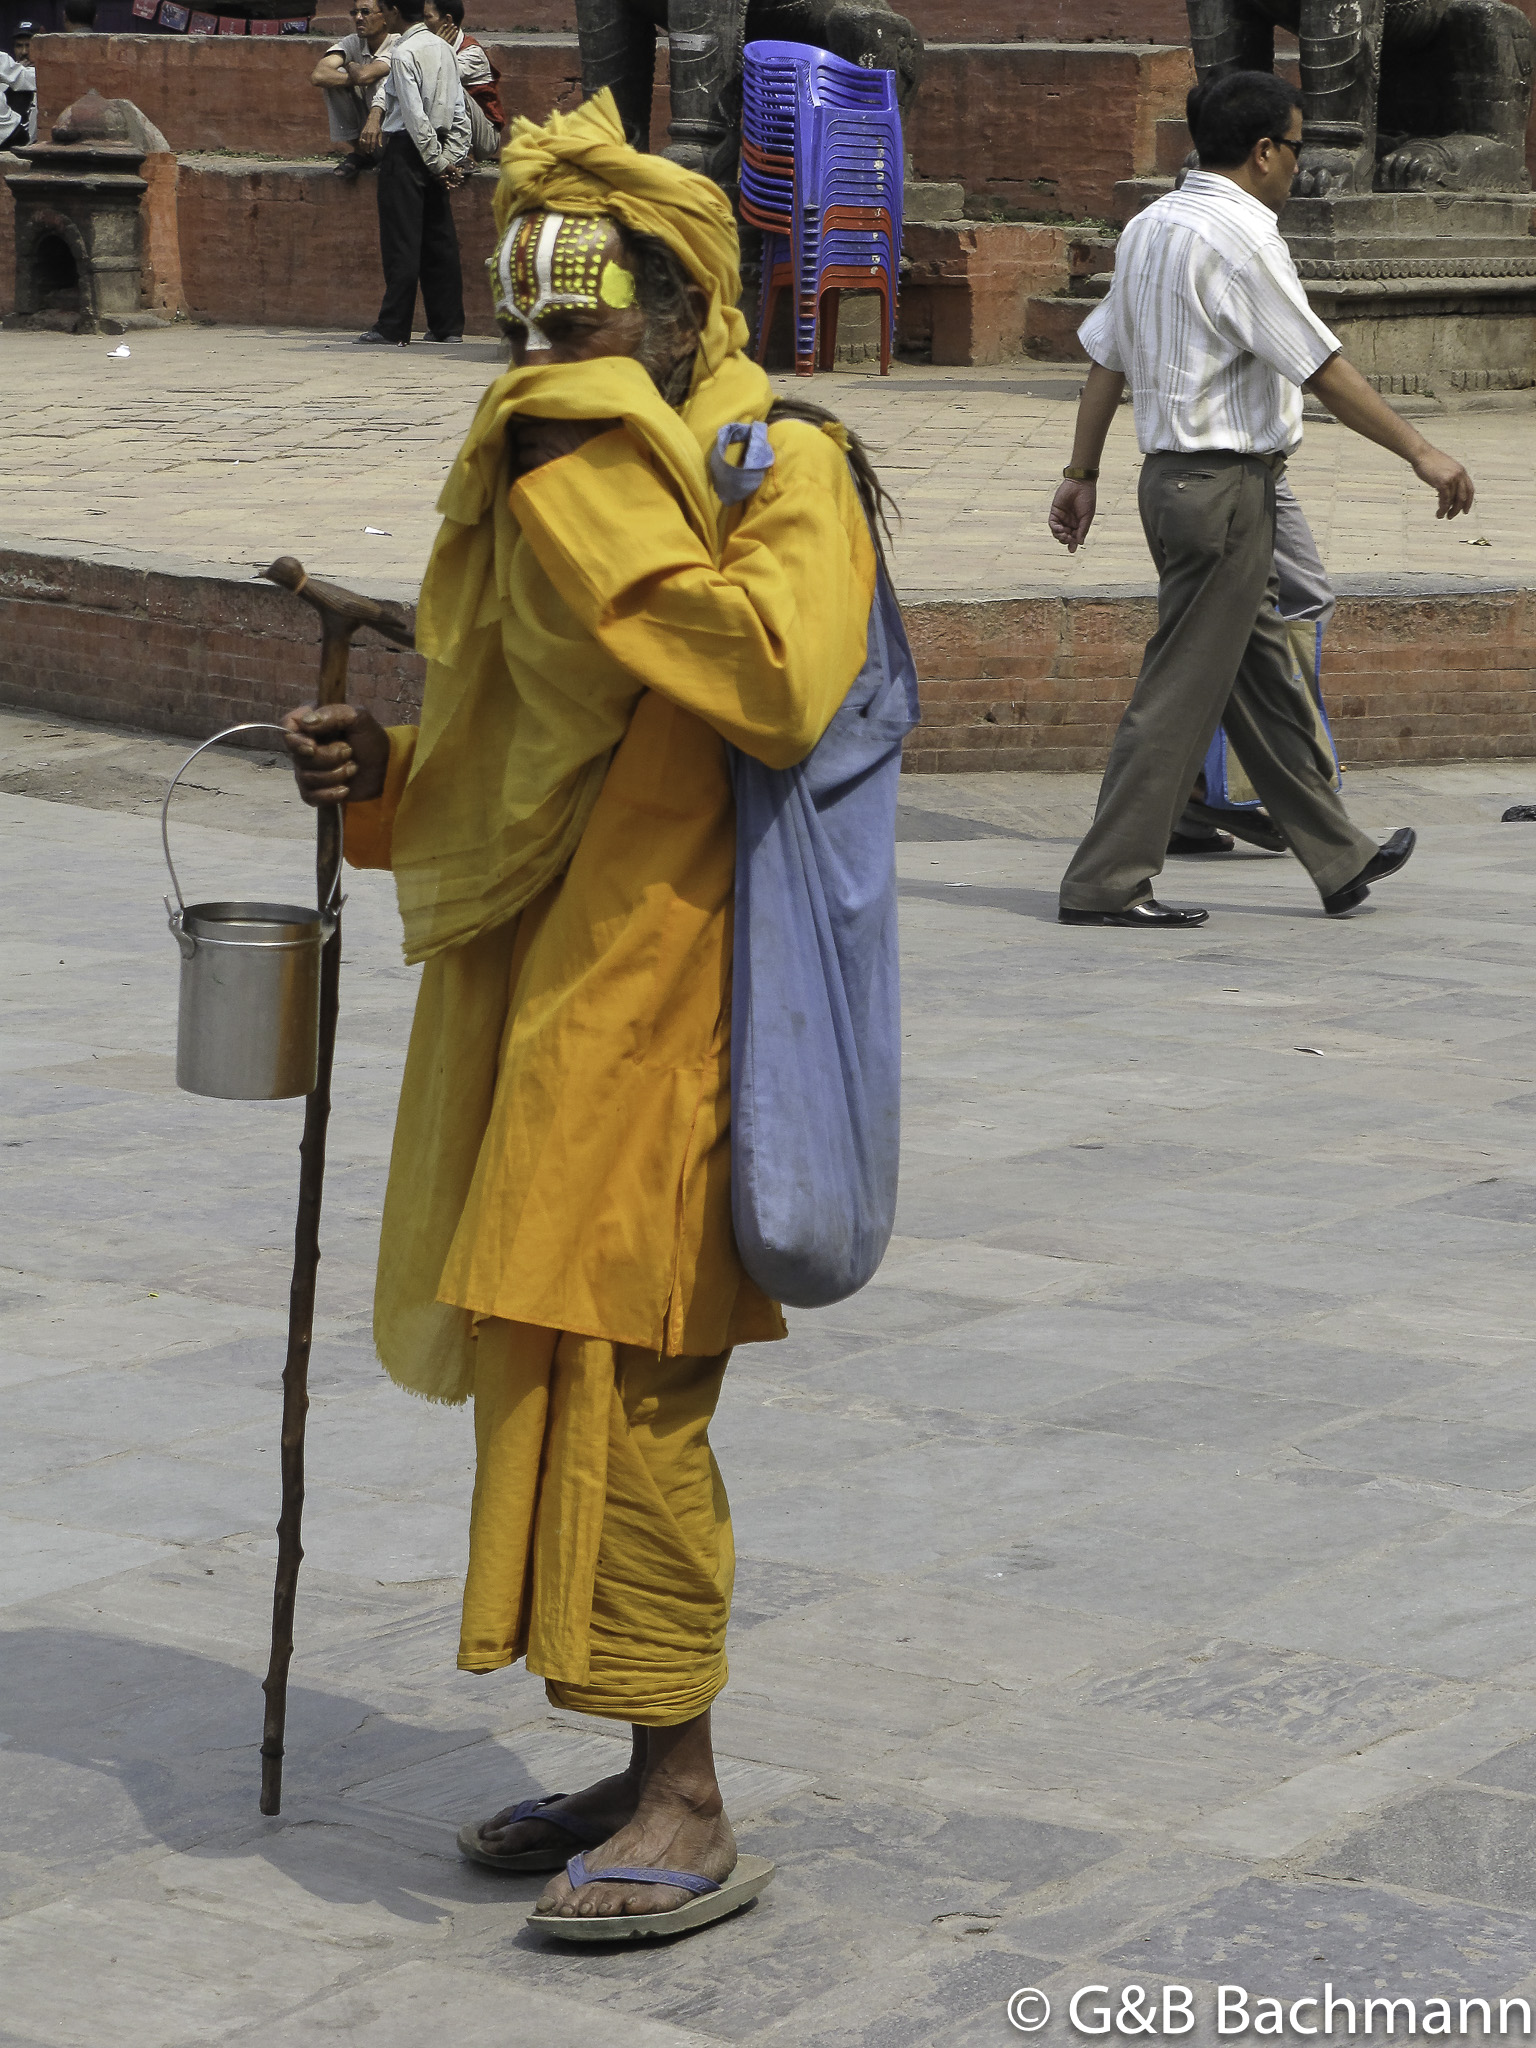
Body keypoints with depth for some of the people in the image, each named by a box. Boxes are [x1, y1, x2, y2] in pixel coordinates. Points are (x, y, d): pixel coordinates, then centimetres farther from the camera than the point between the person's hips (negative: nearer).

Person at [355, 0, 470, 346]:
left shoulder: (403, 53, -14)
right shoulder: (442, 48, 10)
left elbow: (414, 114, -18)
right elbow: (459, 111, 9)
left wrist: (437, 162, -11)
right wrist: (453, 158, 6)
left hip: (407, 149, -8)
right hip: (437, 148, 8)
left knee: (401, 241, -5)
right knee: (439, 240, 10)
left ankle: (393, 328, -4)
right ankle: (448, 325, 12)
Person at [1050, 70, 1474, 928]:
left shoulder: (1151, 227, 11)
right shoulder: (1241, 238, -16)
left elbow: (1106, 359, 14)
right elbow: (1323, 368, -17)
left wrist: (1083, 473, 20)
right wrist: (1420, 451, -12)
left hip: (1175, 473, 10)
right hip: (1227, 483, -10)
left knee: (1263, 676, 15)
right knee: (1183, 687, -4)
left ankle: (1342, 860, 25)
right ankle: (1106, 883, 0)